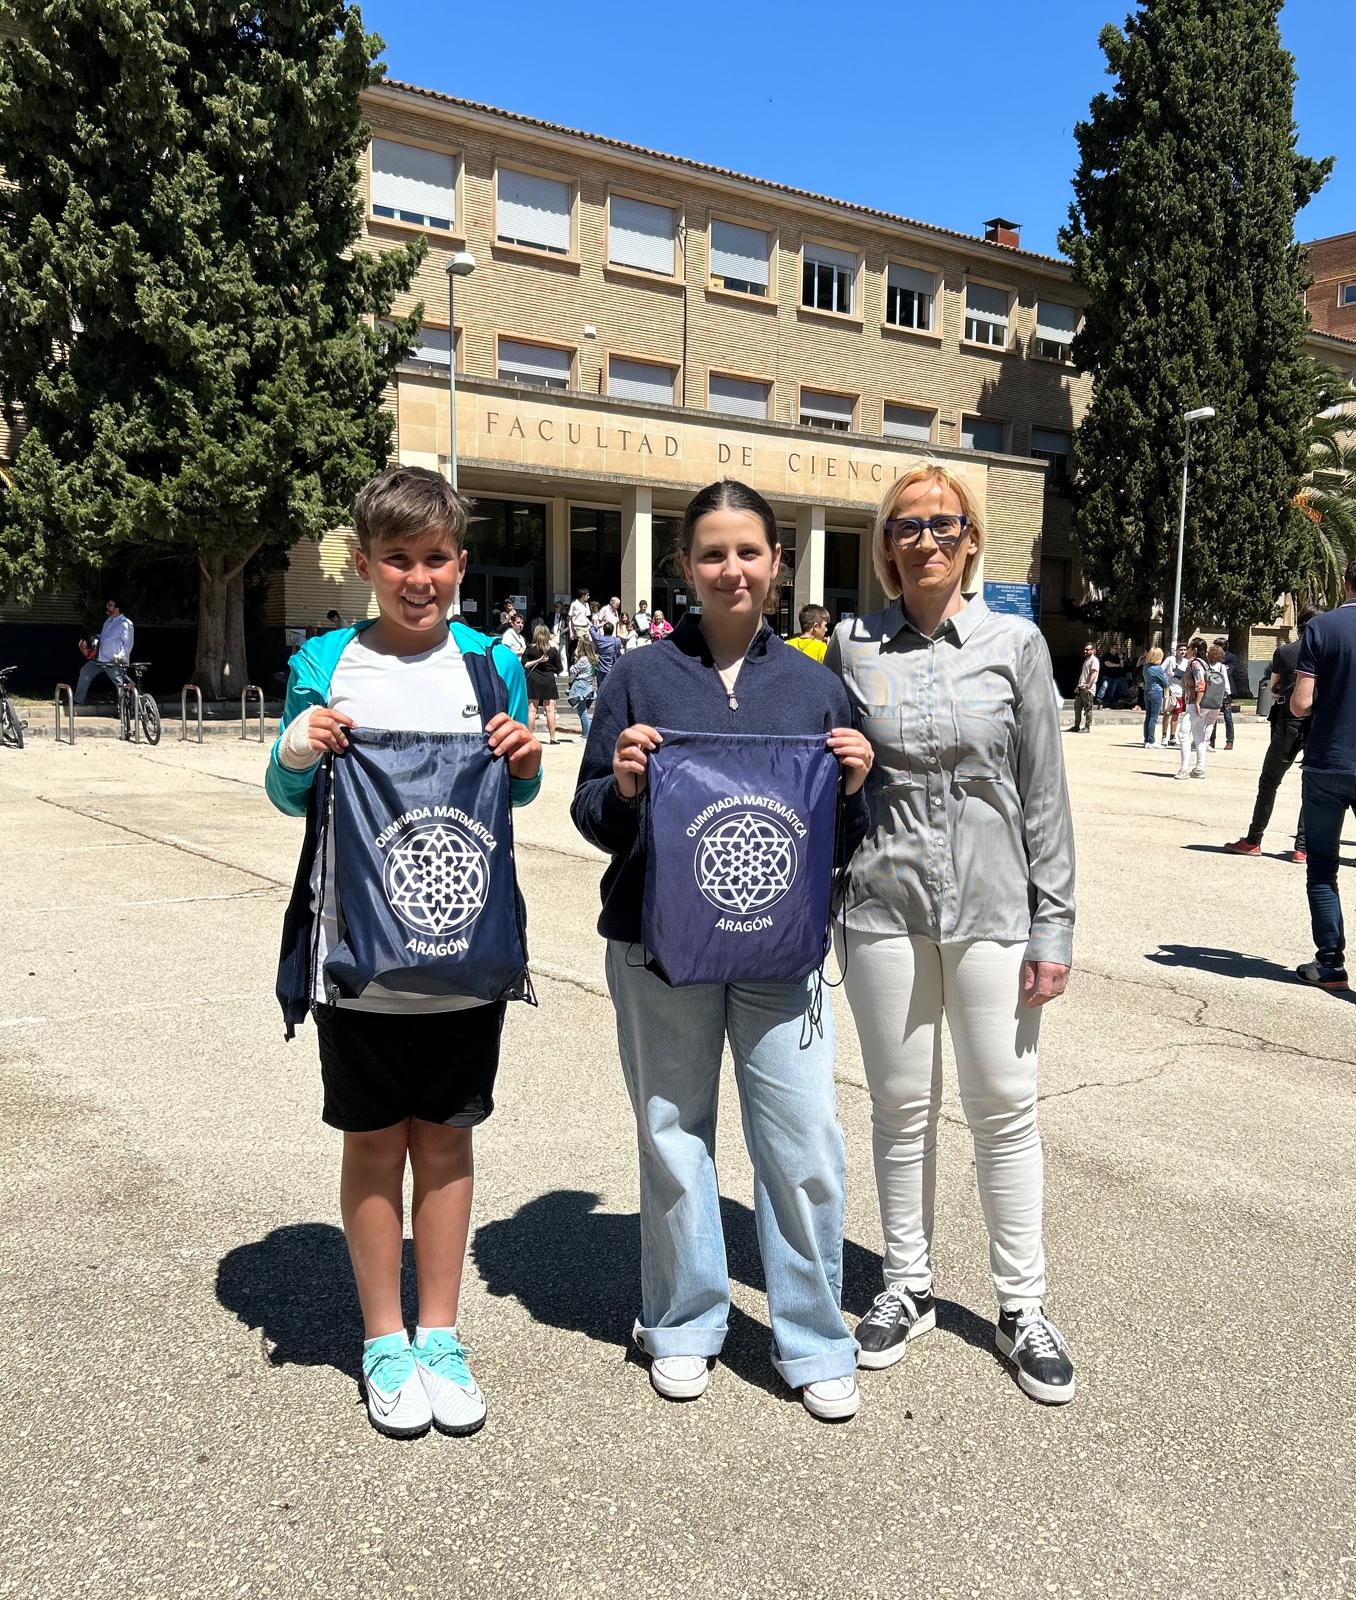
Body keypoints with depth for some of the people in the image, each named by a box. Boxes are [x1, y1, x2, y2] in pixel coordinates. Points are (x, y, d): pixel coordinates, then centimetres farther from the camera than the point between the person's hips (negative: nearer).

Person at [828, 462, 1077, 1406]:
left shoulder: (1015, 643, 0)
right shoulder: (853, 647, 3)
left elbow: (1045, 792, 0)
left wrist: (1053, 923, -3)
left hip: (992, 908, -1)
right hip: (884, 909, 1)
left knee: (1004, 1107, 7)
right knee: (902, 1108, 12)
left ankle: (1022, 1305, 24)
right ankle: (908, 1288, 29)